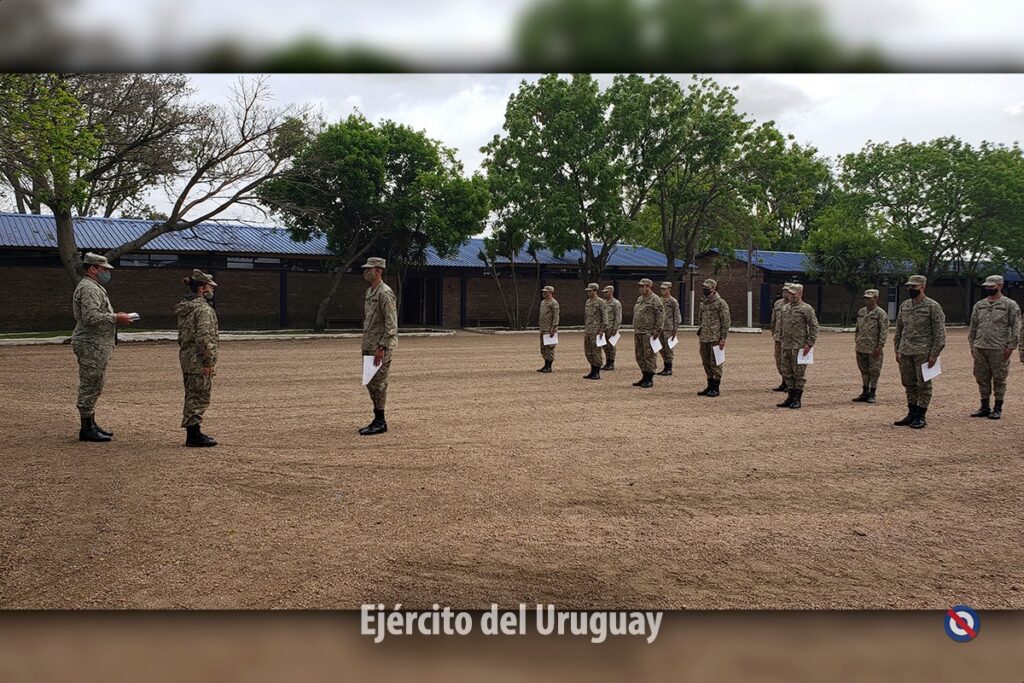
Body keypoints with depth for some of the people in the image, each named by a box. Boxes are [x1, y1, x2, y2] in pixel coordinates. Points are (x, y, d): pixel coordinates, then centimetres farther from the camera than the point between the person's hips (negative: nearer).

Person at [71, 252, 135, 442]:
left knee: (92, 386, 16)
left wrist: (115, 317, 12)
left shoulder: (94, 287, 20)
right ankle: (86, 428, -1)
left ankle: (91, 424, 24)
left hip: (96, 346, 11)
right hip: (91, 346, -11)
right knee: (90, 386, -6)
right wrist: (116, 318, -17)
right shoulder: (88, 289, -16)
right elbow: (91, 317, -26)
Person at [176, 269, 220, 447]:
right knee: (199, 397, -4)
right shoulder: (203, 309, -16)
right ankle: (194, 435, 0)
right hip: (199, 361, -10)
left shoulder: (184, 308, 14)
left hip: (186, 358, 10)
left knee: (192, 396, 15)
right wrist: (209, 362, -19)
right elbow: (204, 338, -22)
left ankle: (192, 433, 22)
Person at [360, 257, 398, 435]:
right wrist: (365, 345, 18)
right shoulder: (369, 292, 15)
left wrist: (381, 348, -22)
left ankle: (380, 423, 3)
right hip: (369, 345, 10)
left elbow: (391, 324, -19)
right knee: (371, 383, 13)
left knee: (379, 383, -4)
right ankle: (377, 419, 21)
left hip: (381, 347, -9)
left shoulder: (385, 293, -15)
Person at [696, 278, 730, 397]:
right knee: (706, 363, 11)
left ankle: (716, 388, 4)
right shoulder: (703, 302, 14)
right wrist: (699, 334, 18)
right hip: (704, 338, 8)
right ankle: (710, 385, 21)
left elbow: (726, 321, -10)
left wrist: (723, 338, -14)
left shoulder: (720, 303, -9)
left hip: (715, 338, -8)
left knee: (715, 363, -3)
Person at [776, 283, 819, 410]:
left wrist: (809, 344, -14)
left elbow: (814, 327, -9)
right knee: (787, 373, 10)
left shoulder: (806, 308, -7)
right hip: (786, 346, 7)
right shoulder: (785, 308, 13)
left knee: (798, 373, -1)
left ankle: (797, 399, 5)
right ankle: (791, 397, 19)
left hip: (799, 346, -7)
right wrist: (782, 339, 15)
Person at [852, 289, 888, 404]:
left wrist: (880, 346, -16)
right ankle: (865, 393, 20)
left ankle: (872, 394, 8)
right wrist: (856, 343, 15)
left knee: (874, 372, 1)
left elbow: (884, 331, -11)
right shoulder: (861, 312, 12)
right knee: (864, 371, 12)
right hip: (861, 347, 6)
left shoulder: (880, 313, -8)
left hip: (874, 349, -6)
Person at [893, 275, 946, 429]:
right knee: (909, 384, 10)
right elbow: (899, 330, 19)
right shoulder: (904, 306, 13)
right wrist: (897, 350, 13)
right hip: (905, 352, 6)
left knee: (923, 384, 0)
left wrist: (934, 354, -13)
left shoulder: (933, 306, -6)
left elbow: (939, 332, -8)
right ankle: (911, 414, 19)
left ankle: (920, 417, 5)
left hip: (923, 352, -6)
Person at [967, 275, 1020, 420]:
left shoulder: (1010, 305, -2)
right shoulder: (979, 305, 12)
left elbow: (1016, 328, -5)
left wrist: (1010, 347, -11)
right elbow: (973, 327, 16)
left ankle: (998, 409, 11)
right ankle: (984, 408, 18)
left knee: (999, 379, 3)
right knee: (982, 379, 9)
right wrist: (972, 345, 10)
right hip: (980, 348, 5)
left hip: (999, 349, -5)